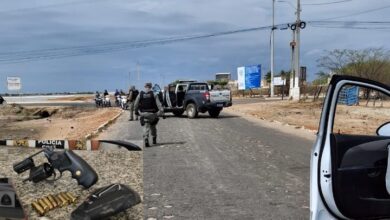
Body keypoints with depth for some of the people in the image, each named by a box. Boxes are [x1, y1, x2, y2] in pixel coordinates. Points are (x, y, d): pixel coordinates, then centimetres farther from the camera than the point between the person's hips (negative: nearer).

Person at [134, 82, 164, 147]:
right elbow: (159, 104, -11)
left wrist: (136, 112, 17)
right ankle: (154, 140, 25)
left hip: (143, 113, 0)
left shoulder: (140, 95, 0)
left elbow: (136, 105, 4)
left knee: (146, 127, 0)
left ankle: (146, 141, -17)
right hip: (152, 113, 0)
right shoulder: (153, 95, -4)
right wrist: (161, 112, -13)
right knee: (153, 127, 17)